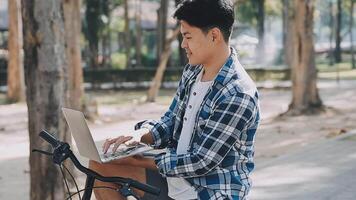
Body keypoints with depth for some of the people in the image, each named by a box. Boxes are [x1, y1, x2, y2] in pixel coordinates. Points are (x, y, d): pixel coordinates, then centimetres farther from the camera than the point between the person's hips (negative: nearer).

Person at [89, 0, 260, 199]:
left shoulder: (238, 95, -23)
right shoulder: (192, 72, 3)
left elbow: (202, 163, -22)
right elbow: (169, 123, 11)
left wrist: (141, 161, -16)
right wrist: (138, 137, -10)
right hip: (175, 178, 9)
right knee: (100, 163, 4)